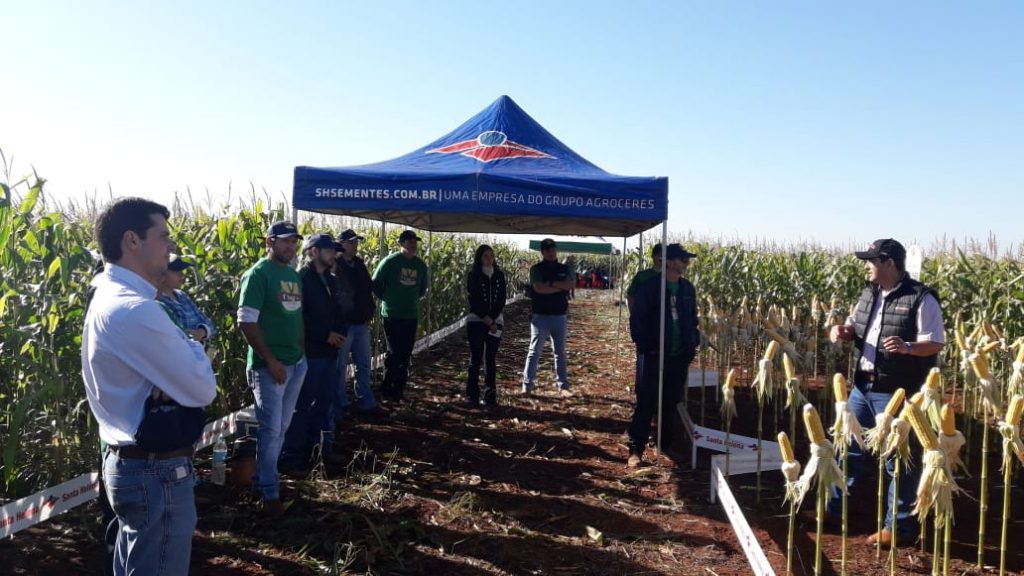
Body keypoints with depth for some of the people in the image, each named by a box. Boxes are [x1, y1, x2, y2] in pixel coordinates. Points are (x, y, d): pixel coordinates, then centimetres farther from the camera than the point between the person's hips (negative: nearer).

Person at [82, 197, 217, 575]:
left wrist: (179, 362, -13)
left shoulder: (109, 298, 9)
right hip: (157, 473, -10)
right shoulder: (135, 310, -25)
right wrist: (190, 347, -3)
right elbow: (204, 390, -21)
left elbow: (167, 373, 9)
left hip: (130, 463, 10)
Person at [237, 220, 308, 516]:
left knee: (282, 427, 15)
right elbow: (246, 322, -16)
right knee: (271, 428, 0)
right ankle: (269, 492, 13)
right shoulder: (258, 274, -11)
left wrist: (302, 350, 11)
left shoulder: (294, 275, 11)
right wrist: (270, 360, -17)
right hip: (270, 365, -7)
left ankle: (262, 479, 30)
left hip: (297, 362, 7)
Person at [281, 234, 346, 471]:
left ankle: (322, 448, 27)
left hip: (329, 352, 8)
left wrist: (341, 333, 1)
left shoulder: (330, 280, 14)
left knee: (325, 402, 15)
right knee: (302, 406, -3)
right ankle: (291, 458, 4)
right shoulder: (300, 279, -11)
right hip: (309, 353, -8)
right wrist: (326, 335, -16)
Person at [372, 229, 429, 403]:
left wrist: (413, 299, 12)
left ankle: (399, 389, 20)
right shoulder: (390, 261, -9)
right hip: (392, 315, -5)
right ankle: (387, 390, 9)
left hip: (411, 316, 5)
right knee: (394, 353, -3)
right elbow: (376, 284, -3)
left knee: (405, 355, 9)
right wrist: (387, 299, 2)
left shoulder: (420, 265, 6)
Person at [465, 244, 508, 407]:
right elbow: (474, 301, -6)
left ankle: (490, 396, 6)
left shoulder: (499, 275, 7)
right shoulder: (473, 275, -1)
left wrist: (492, 320, -9)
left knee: (491, 359, 3)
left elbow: (502, 299, 3)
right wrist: (487, 321, -11)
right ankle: (472, 396, 1)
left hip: (496, 321, 3)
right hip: (476, 321, -2)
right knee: (475, 359, -3)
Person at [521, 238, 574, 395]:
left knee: (560, 352, 11)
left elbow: (571, 284, -9)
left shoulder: (564, 269, 9)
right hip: (541, 317, -3)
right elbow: (539, 288, -18)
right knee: (535, 351, -1)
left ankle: (563, 385, 17)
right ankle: (527, 385, 3)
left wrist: (551, 283, -16)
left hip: (559, 317, 3)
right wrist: (561, 286, -11)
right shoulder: (536, 269, -2)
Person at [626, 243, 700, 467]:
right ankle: (636, 449, 6)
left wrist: (693, 344, 6)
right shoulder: (649, 287, -9)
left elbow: (693, 319, 17)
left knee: (671, 403, 13)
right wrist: (645, 346, -15)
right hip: (655, 356, -5)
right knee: (646, 404, -2)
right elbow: (637, 320, -9)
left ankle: (666, 444, 25)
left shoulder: (688, 289, 9)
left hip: (680, 356, 5)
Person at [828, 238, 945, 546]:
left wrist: (907, 347, -31)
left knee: (898, 457, 2)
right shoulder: (870, 294, 10)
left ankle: (899, 524, 16)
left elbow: (937, 344, -13)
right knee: (848, 445, 15)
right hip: (862, 385, 8)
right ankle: (836, 506, 31)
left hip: (896, 392, -8)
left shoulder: (921, 299, -12)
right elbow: (855, 328, 20)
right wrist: (841, 330, -2)